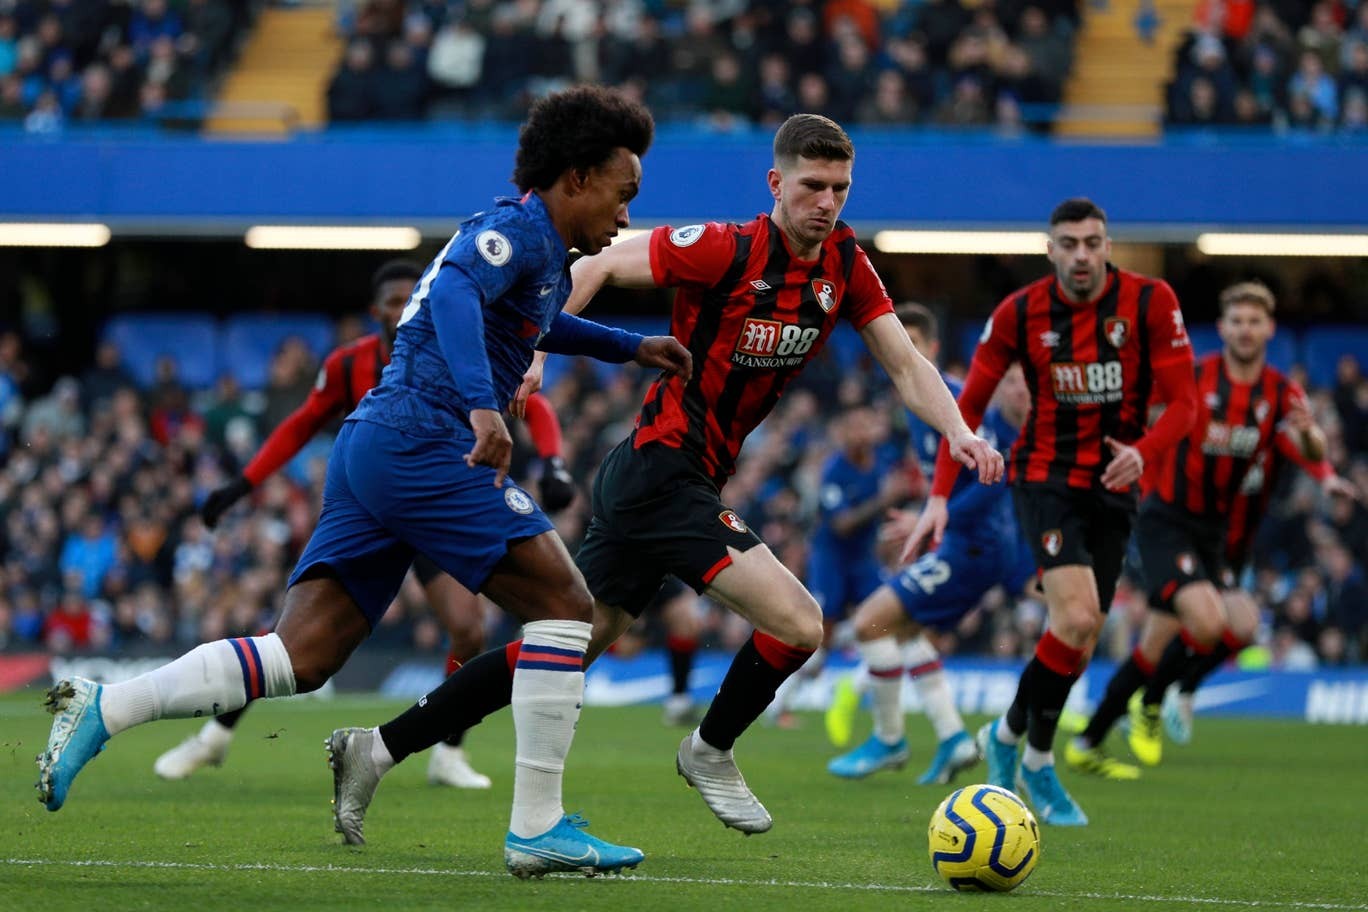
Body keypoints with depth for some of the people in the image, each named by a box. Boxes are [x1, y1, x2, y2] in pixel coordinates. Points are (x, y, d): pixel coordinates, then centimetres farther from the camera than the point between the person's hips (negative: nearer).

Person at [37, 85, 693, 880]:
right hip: (424, 445, -10)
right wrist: (483, 405, -39)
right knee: (565, 605, -6)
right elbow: (454, 292, -26)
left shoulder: (539, 249, 25)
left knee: (300, 658, 1)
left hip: (372, 449, 10)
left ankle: (101, 709, -9)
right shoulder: (518, 228, -6)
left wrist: (628, 346, 43)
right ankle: (537, 828, -7)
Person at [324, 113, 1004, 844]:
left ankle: (380, 748, 16)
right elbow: (600, 267, -9)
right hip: (664, 473, -8)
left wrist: (959, 432, -11)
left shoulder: (845, 266, 4)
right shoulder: (724, 250, -16)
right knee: (798, 624, -15)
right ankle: (710, 753, 12)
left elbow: (905, 364, 6)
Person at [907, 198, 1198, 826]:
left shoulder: (1150, 302, -8)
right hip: (1045, 476, -3)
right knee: (1077, 618, -21)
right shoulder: (1020, 313, -7)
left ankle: (1008, 736, 28)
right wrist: (939, 496, -7)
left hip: (1112, 487, 3)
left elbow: (1182, 402, -8)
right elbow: (969, 404, 1)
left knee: (1080, 638, 4)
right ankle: (1036, 760, -4)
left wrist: (1143, 452, -28)